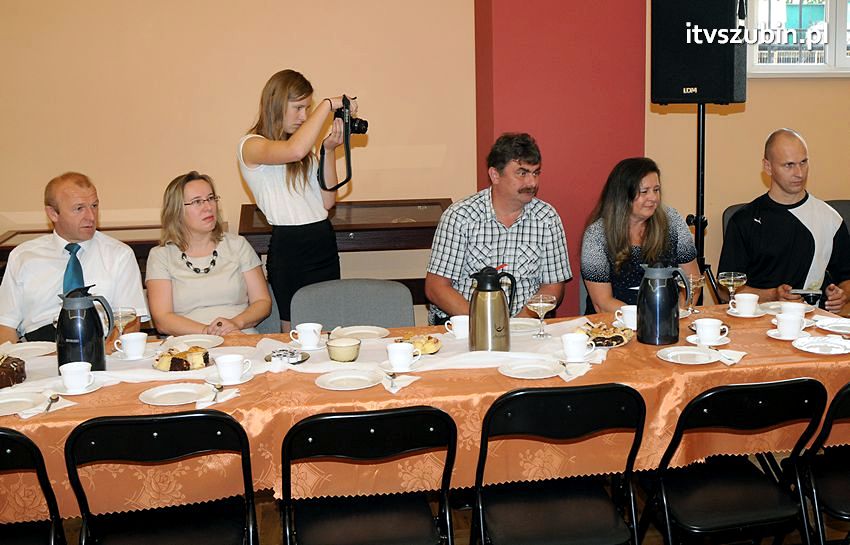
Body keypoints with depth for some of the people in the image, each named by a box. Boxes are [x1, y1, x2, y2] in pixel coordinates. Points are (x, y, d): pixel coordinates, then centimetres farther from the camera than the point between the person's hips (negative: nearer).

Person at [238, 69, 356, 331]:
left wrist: (328, 151, 0)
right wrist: (328, 104, -19)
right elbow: (294, 151, -29)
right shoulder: (251, 146, -6)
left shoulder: (306, 151, 16)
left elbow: (328, 201, 9)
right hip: (289, 248, -7)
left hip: (325, 245, 7)